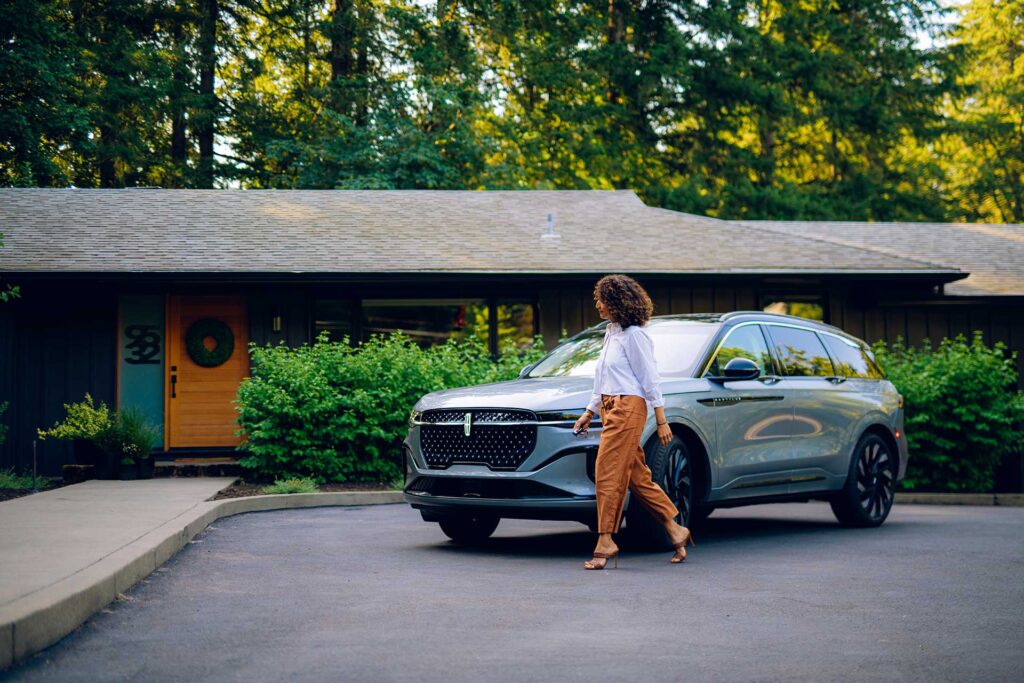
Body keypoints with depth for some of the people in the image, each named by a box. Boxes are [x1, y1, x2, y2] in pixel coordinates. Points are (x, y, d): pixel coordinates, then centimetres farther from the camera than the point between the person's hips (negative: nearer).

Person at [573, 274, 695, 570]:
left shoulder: (634, 335, -8)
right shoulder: (612, 332, 19)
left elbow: (650, 379, -10)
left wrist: (661, 421, -11)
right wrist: (590, 412, 26)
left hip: (628, 409, -9)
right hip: (612, 409, 9)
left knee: (608, 475, -11)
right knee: (638, 478, 9)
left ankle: (605, 542, -9)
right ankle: (676, 531, 15)